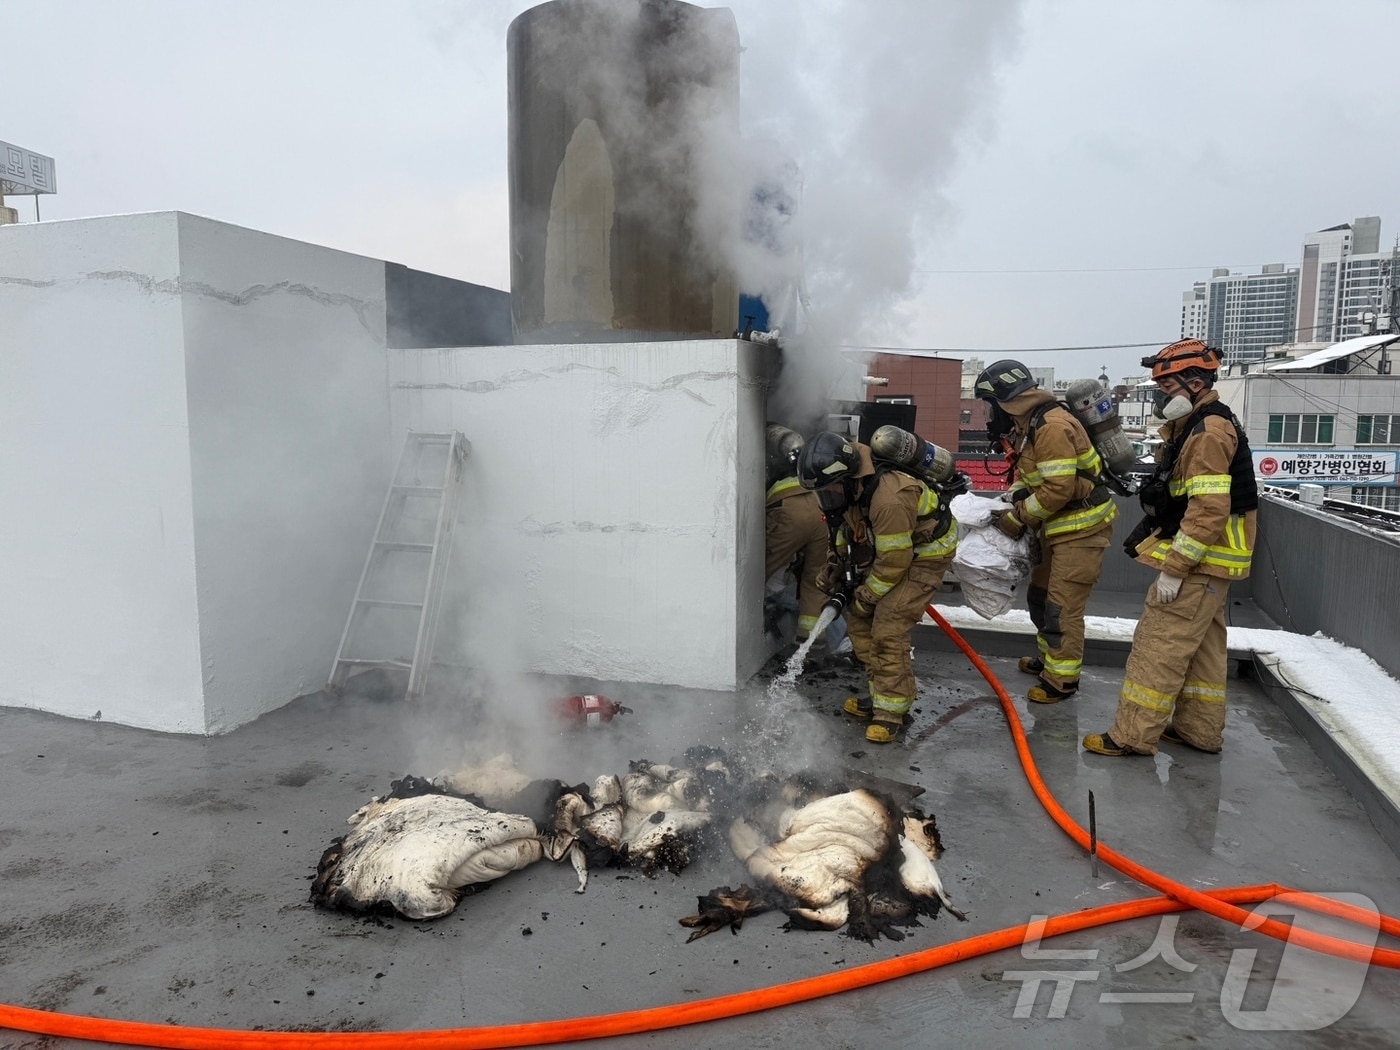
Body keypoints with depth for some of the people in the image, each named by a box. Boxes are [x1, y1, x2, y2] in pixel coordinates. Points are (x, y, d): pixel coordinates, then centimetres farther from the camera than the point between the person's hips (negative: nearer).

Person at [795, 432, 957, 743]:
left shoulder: (890, 498, -38)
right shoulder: (849, 484, -12)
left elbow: (895, 561, -28)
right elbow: (847, 522, 10)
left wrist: (865, 596, -15)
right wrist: (837, 563, 1)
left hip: (925, 553, -9)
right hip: (883, 547, 9)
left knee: (888, 630, -16)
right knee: (859, 621, 7)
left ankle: (892, 710, -4)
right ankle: (881, 694, 18)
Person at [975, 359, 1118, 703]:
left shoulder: (1052, 427, -25)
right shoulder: (1029, 425, 6)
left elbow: (1059, 489, -27)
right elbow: (1029, 475, 14)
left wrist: (1020, 517, -17)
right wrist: (1011, 502, -3)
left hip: (1081, 527, -10)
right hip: (1057, 525, 10)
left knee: (1062, 607, -5)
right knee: (1041, 595, 20)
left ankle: (1062, 679, 6)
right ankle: (1048, 658, 36)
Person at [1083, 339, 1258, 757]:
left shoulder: (1208, 432, -19)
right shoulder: (1193, 427, 15)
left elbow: (1209, 510, -25)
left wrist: (1173, 567, -23)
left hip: (1197, 564, -11)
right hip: (1207, 563, 11)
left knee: (1158, 647, -6)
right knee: (1201, 648, 17)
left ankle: (1134, 735, 0)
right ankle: (1200, 729, 28)